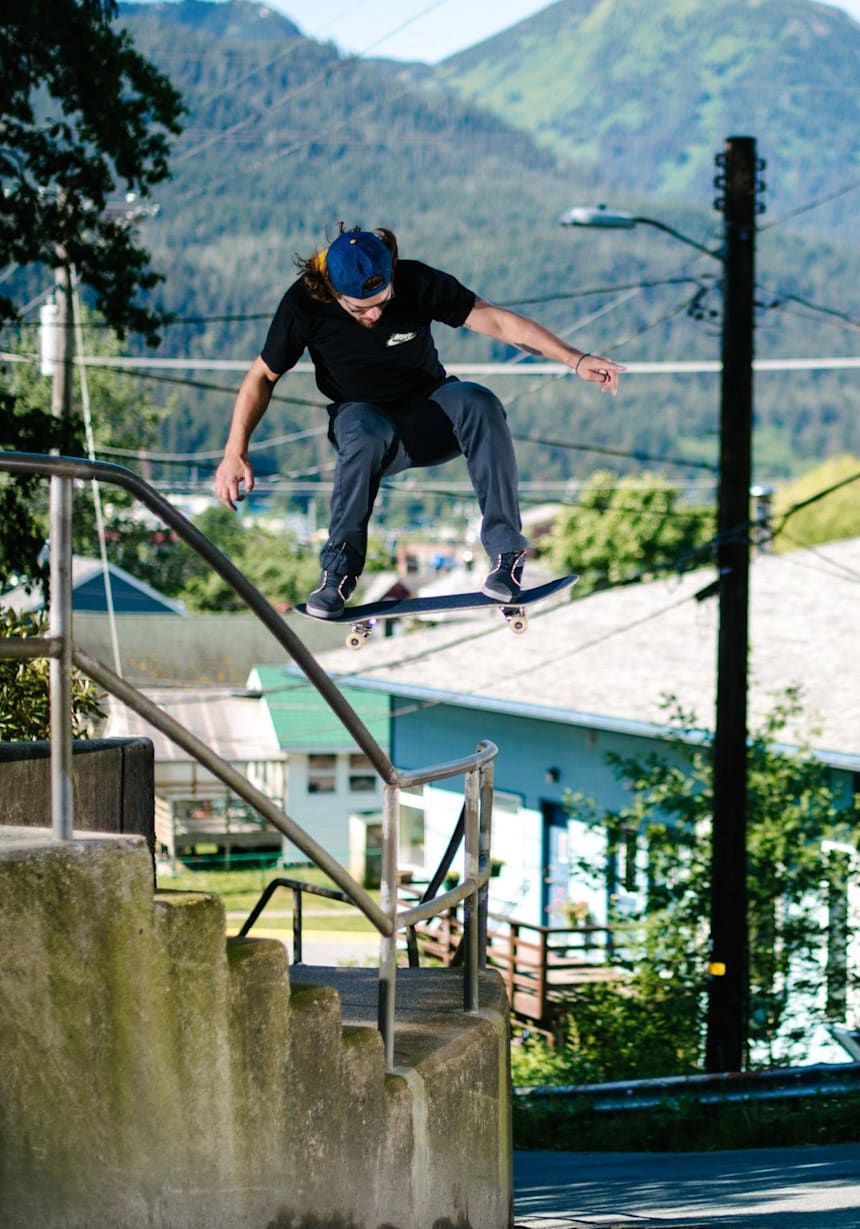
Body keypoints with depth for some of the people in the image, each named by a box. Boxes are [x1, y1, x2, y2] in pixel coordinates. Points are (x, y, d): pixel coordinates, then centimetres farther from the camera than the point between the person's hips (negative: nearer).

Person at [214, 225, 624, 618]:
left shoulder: (418, 283, -18)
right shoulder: (305, 304, -17)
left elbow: (499, 321, -17)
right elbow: (263, 376, -6)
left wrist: (576, 360, -26)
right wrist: (234, 452, -15)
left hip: (429, 412, 1)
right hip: (362, 413, -1)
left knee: (478, 404, -34)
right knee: (367, 434, -39)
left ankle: (506, 550, -28)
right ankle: (338, 570, -25)